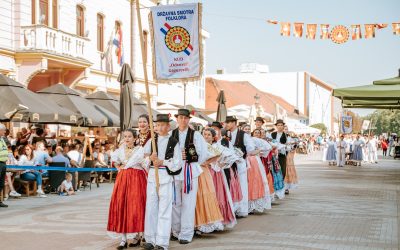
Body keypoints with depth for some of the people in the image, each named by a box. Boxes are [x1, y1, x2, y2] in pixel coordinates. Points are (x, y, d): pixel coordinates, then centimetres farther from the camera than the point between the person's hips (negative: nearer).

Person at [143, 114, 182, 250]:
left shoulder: (173, 142, 1)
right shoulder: (152, 141, 11)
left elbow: (177, 163, -2)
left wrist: (162, 162, -10)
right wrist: (150, 158, -15)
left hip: (166, 176, -3)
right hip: (152, 175, 3)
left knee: (164, 209, -3)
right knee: (150, 208, 5)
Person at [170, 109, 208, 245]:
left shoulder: (195, 135, 0)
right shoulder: (171, 134, 5)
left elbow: (203, 154, 2)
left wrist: (189, 159, 1)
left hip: (190, 172, -2)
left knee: (188, 203, -3)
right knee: (175, 203, 7)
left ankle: (186, 234, 2)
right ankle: (176, 231, 19)